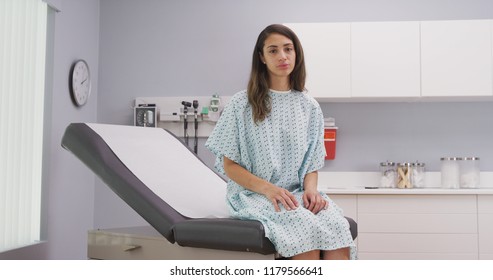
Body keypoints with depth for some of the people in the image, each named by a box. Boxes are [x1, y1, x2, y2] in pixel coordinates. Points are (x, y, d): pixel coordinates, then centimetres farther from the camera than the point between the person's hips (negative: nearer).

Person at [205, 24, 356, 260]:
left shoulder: (310, 107, 13)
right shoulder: (242, 104, 2)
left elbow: (312, 165, 14)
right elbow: (230, 165, 1)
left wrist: (310, 189, -9)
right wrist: (268, 188, -16)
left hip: (297, 194, 3)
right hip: (254, 194, -3)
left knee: (337, 226, -30)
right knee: (308, 228, -34)